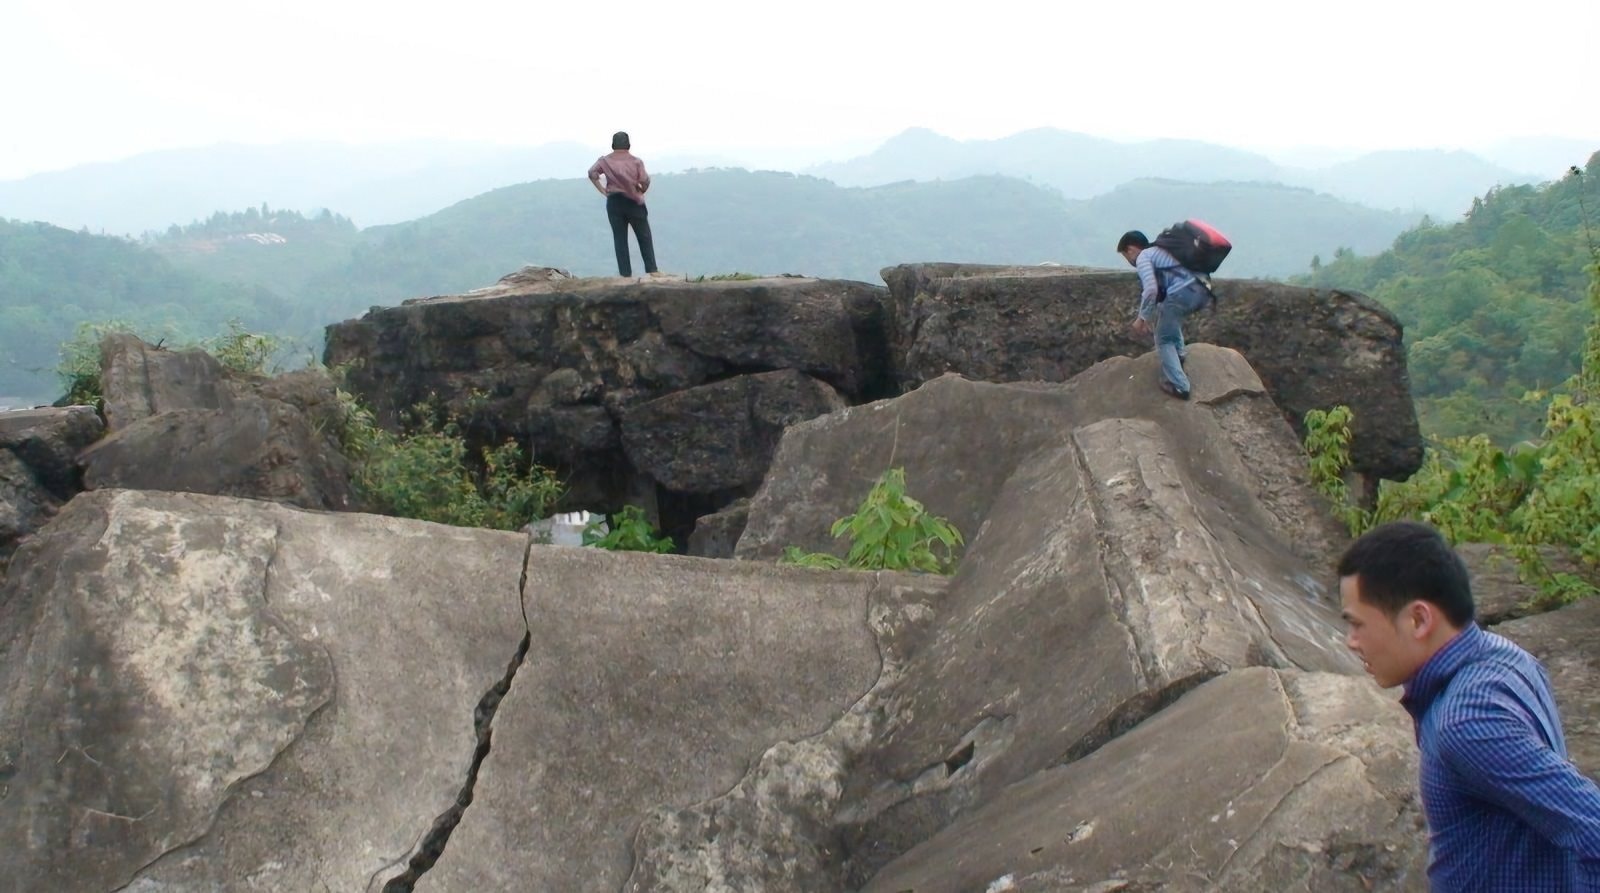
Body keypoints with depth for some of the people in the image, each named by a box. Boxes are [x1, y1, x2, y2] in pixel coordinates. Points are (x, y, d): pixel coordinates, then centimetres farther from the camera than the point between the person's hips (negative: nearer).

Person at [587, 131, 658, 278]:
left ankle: (625, 272, 1)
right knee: (644, 238, 7)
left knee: (620, 239, 5)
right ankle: (651, 270, 2)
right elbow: (645, 180, -13)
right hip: (634, 202, -1)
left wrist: (603, 190, -5)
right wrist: (641, 193, 5)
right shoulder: (636, 161, -2)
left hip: (614, 202, 1)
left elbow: (592, 173, -11)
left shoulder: (605, 160, 3)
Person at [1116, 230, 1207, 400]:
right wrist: (1150, 317, 44)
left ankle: (1178, 386, 3)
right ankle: (1179, 352, 37)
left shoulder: (1143, 257, 5)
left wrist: (1141, 318, 1)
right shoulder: (1158, 252, 32)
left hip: (1182, 294, -9)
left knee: (1164, 339, 10)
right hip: (1202, 291, 9)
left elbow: (1151, 290, -10)